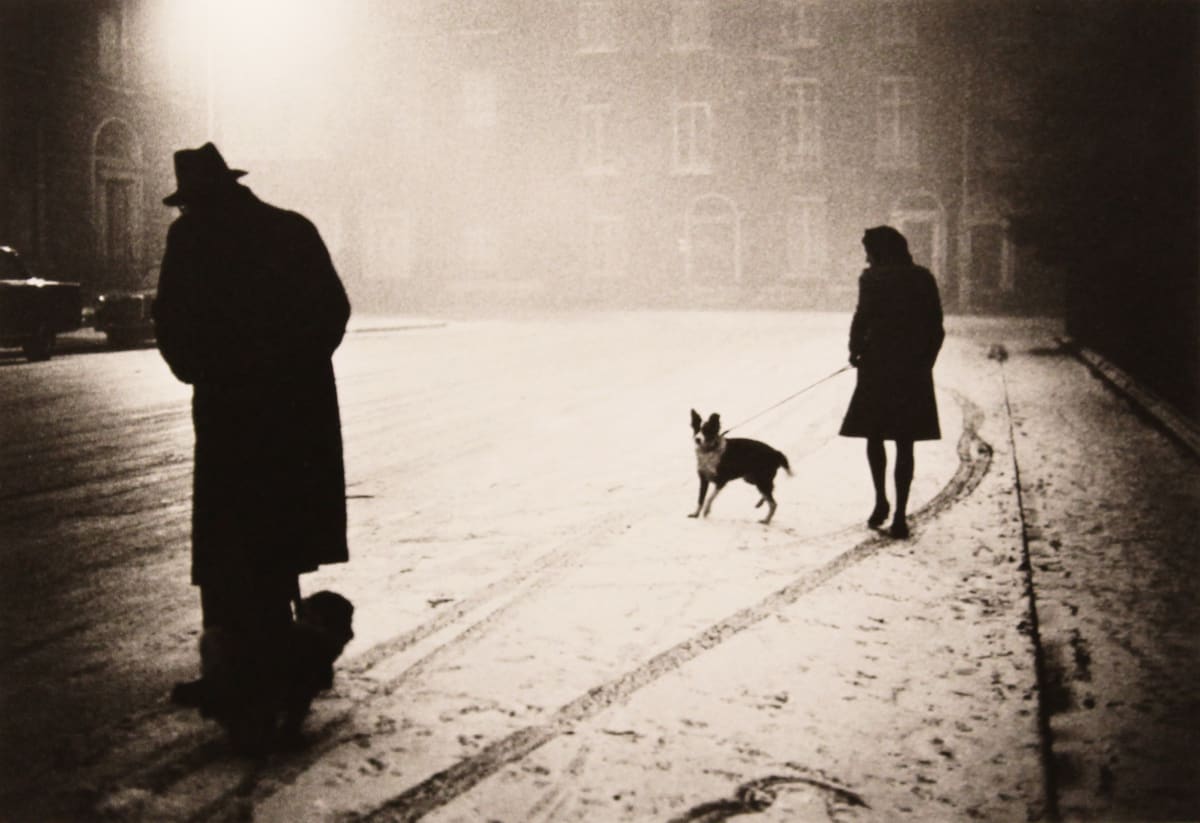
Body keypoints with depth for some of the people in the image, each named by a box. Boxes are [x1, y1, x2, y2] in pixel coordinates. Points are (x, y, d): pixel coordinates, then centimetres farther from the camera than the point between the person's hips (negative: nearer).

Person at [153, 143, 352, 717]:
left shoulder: (193, 236, -5)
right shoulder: (296, 229, 10)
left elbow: (173, 322, -10)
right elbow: (335, 309, 9)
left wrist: (200, 376, 6)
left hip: (233, 408, -5)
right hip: (303, 405, 6)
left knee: (231, 546, 1)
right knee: (279, 539, 16)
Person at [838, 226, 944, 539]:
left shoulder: (873, 278, -7)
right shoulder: (924, 279, 7)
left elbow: (862, 319, -12)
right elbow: (937, 328, 7)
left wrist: (855, 352, 5)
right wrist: (925, 362, 15)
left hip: (879, 369, -3)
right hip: (915, 372, 4)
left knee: (874, 436, 15)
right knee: (905, 444, 6)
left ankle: (881, 500, 7)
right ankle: (900, 515, 4)